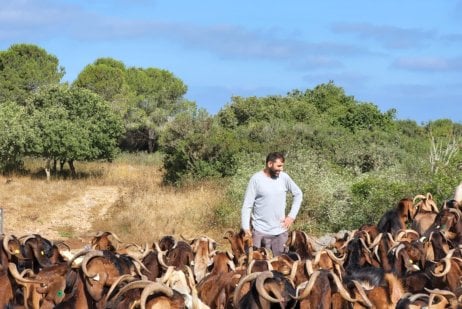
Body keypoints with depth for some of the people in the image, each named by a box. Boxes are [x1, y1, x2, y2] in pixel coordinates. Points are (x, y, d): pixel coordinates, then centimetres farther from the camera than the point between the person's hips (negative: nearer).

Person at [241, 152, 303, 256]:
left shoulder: (284, 177, 0)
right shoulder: (256, 179, -9)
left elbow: (298, 194, 14)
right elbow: (247, 205, -7)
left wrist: (292, 216, 5)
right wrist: (246, 227, -14)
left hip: (280, 231, 3)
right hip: (260, 232, -3)